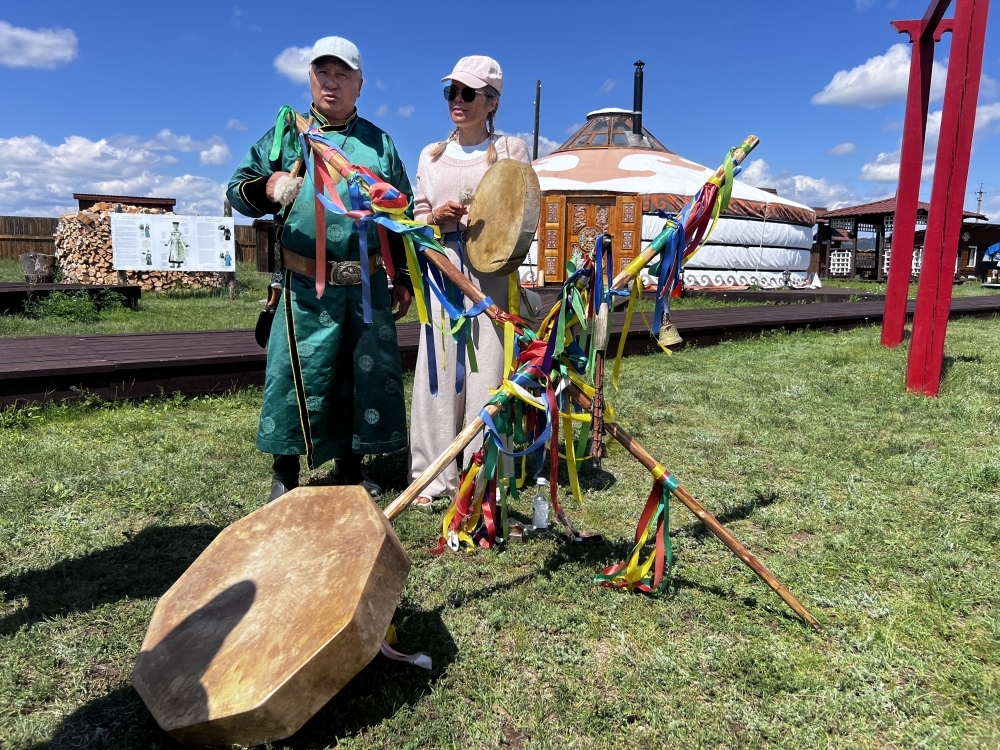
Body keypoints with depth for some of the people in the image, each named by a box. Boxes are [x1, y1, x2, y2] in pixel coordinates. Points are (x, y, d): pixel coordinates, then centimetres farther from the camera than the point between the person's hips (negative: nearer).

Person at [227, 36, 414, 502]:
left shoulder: (379, 143, 13)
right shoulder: (287, 134, 7)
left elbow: (404, 216, 16)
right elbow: (237, 190, 4)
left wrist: (403, 278, 11)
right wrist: (266, 187, -19)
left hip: (369, 285, 3)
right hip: (306, 286, -2)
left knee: (368, 373, 7)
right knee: (298, 372, -1)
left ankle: (352, 466, 23)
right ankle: (284, 472, 15)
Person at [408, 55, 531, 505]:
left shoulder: (511, 149, 7)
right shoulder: (431, 156, 17)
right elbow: (417, 220, 15)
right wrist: (436, 218, -6)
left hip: (492, 273, -3)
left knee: (486, 374, -5)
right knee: (439, 371, 1)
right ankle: (433, 475, 11)